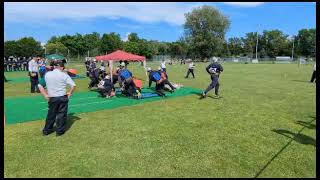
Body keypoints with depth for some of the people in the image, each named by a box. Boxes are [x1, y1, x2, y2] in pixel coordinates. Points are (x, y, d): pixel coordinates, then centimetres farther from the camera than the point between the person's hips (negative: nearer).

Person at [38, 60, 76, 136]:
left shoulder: (47, 74, 1)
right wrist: (70, 93, 0)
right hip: (63, 98, -3)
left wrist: (45, 95, 6)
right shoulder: (64, 75, -9)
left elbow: (40, 85, 5)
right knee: (62, 114, 9)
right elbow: (73, 85, -13)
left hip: (52, 98, 3)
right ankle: (60, 131, 16)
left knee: (51, 114, 18)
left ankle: (47, 130, 30)